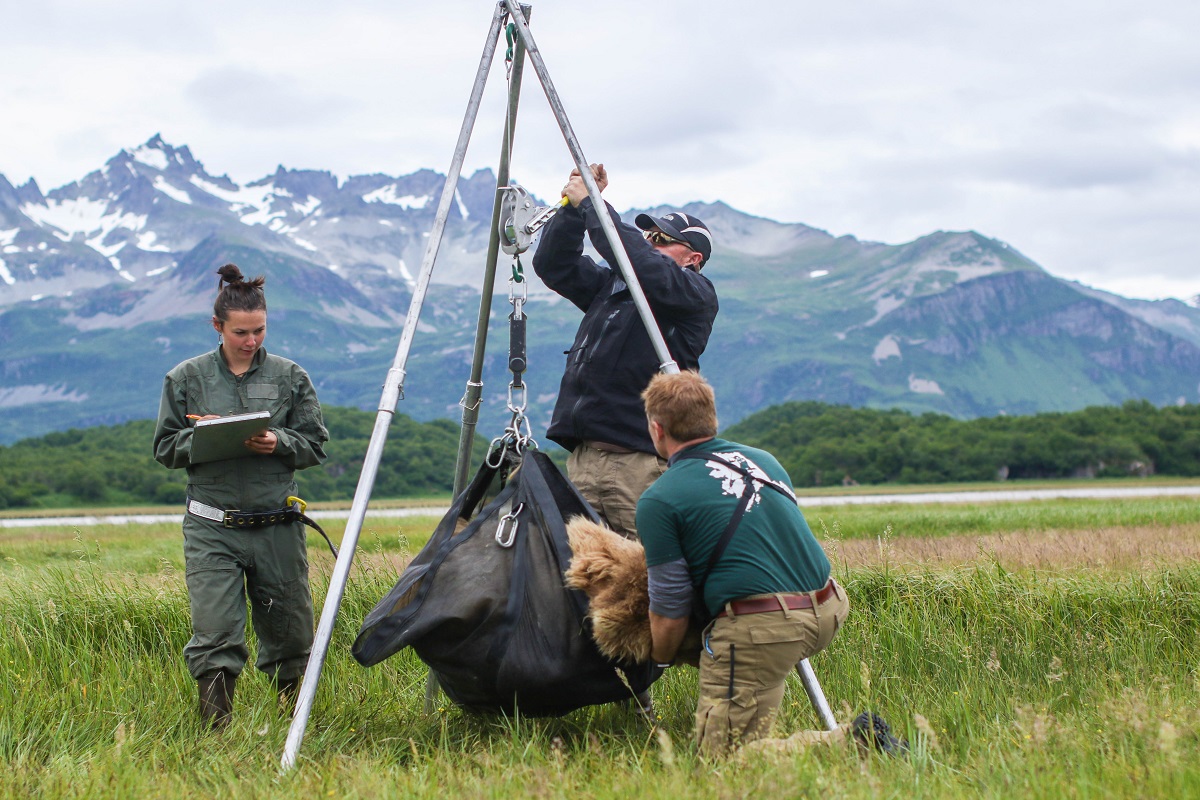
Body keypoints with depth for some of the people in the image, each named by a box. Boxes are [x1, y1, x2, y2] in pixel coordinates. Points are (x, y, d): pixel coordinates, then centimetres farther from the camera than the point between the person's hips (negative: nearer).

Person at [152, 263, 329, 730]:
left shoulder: (289, 377, 7)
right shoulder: (186, 379, 6)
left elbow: (315, 445, 8)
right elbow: (165, 447, 9)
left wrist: (279, 442, -12)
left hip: (278, 526, 1)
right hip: (211, 529, -1)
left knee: (290, 632, 8)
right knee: (215, 635, -11)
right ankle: (217, 727, -6)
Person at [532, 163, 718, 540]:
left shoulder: (696, 294, 1)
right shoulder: (610, 285, 24)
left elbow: (642, 265, -15)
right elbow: (552, 264, 21)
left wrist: (592, 205, -10)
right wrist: (574, 206, 8)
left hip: (641, 463, -6)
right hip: (583, 457, 7)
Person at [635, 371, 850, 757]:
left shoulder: (658, 500, -3)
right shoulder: (764, 459, 17)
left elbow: (670, 610, 1)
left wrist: (660, 658, 21)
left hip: (759, 625, -8)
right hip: (827, 612, 8)